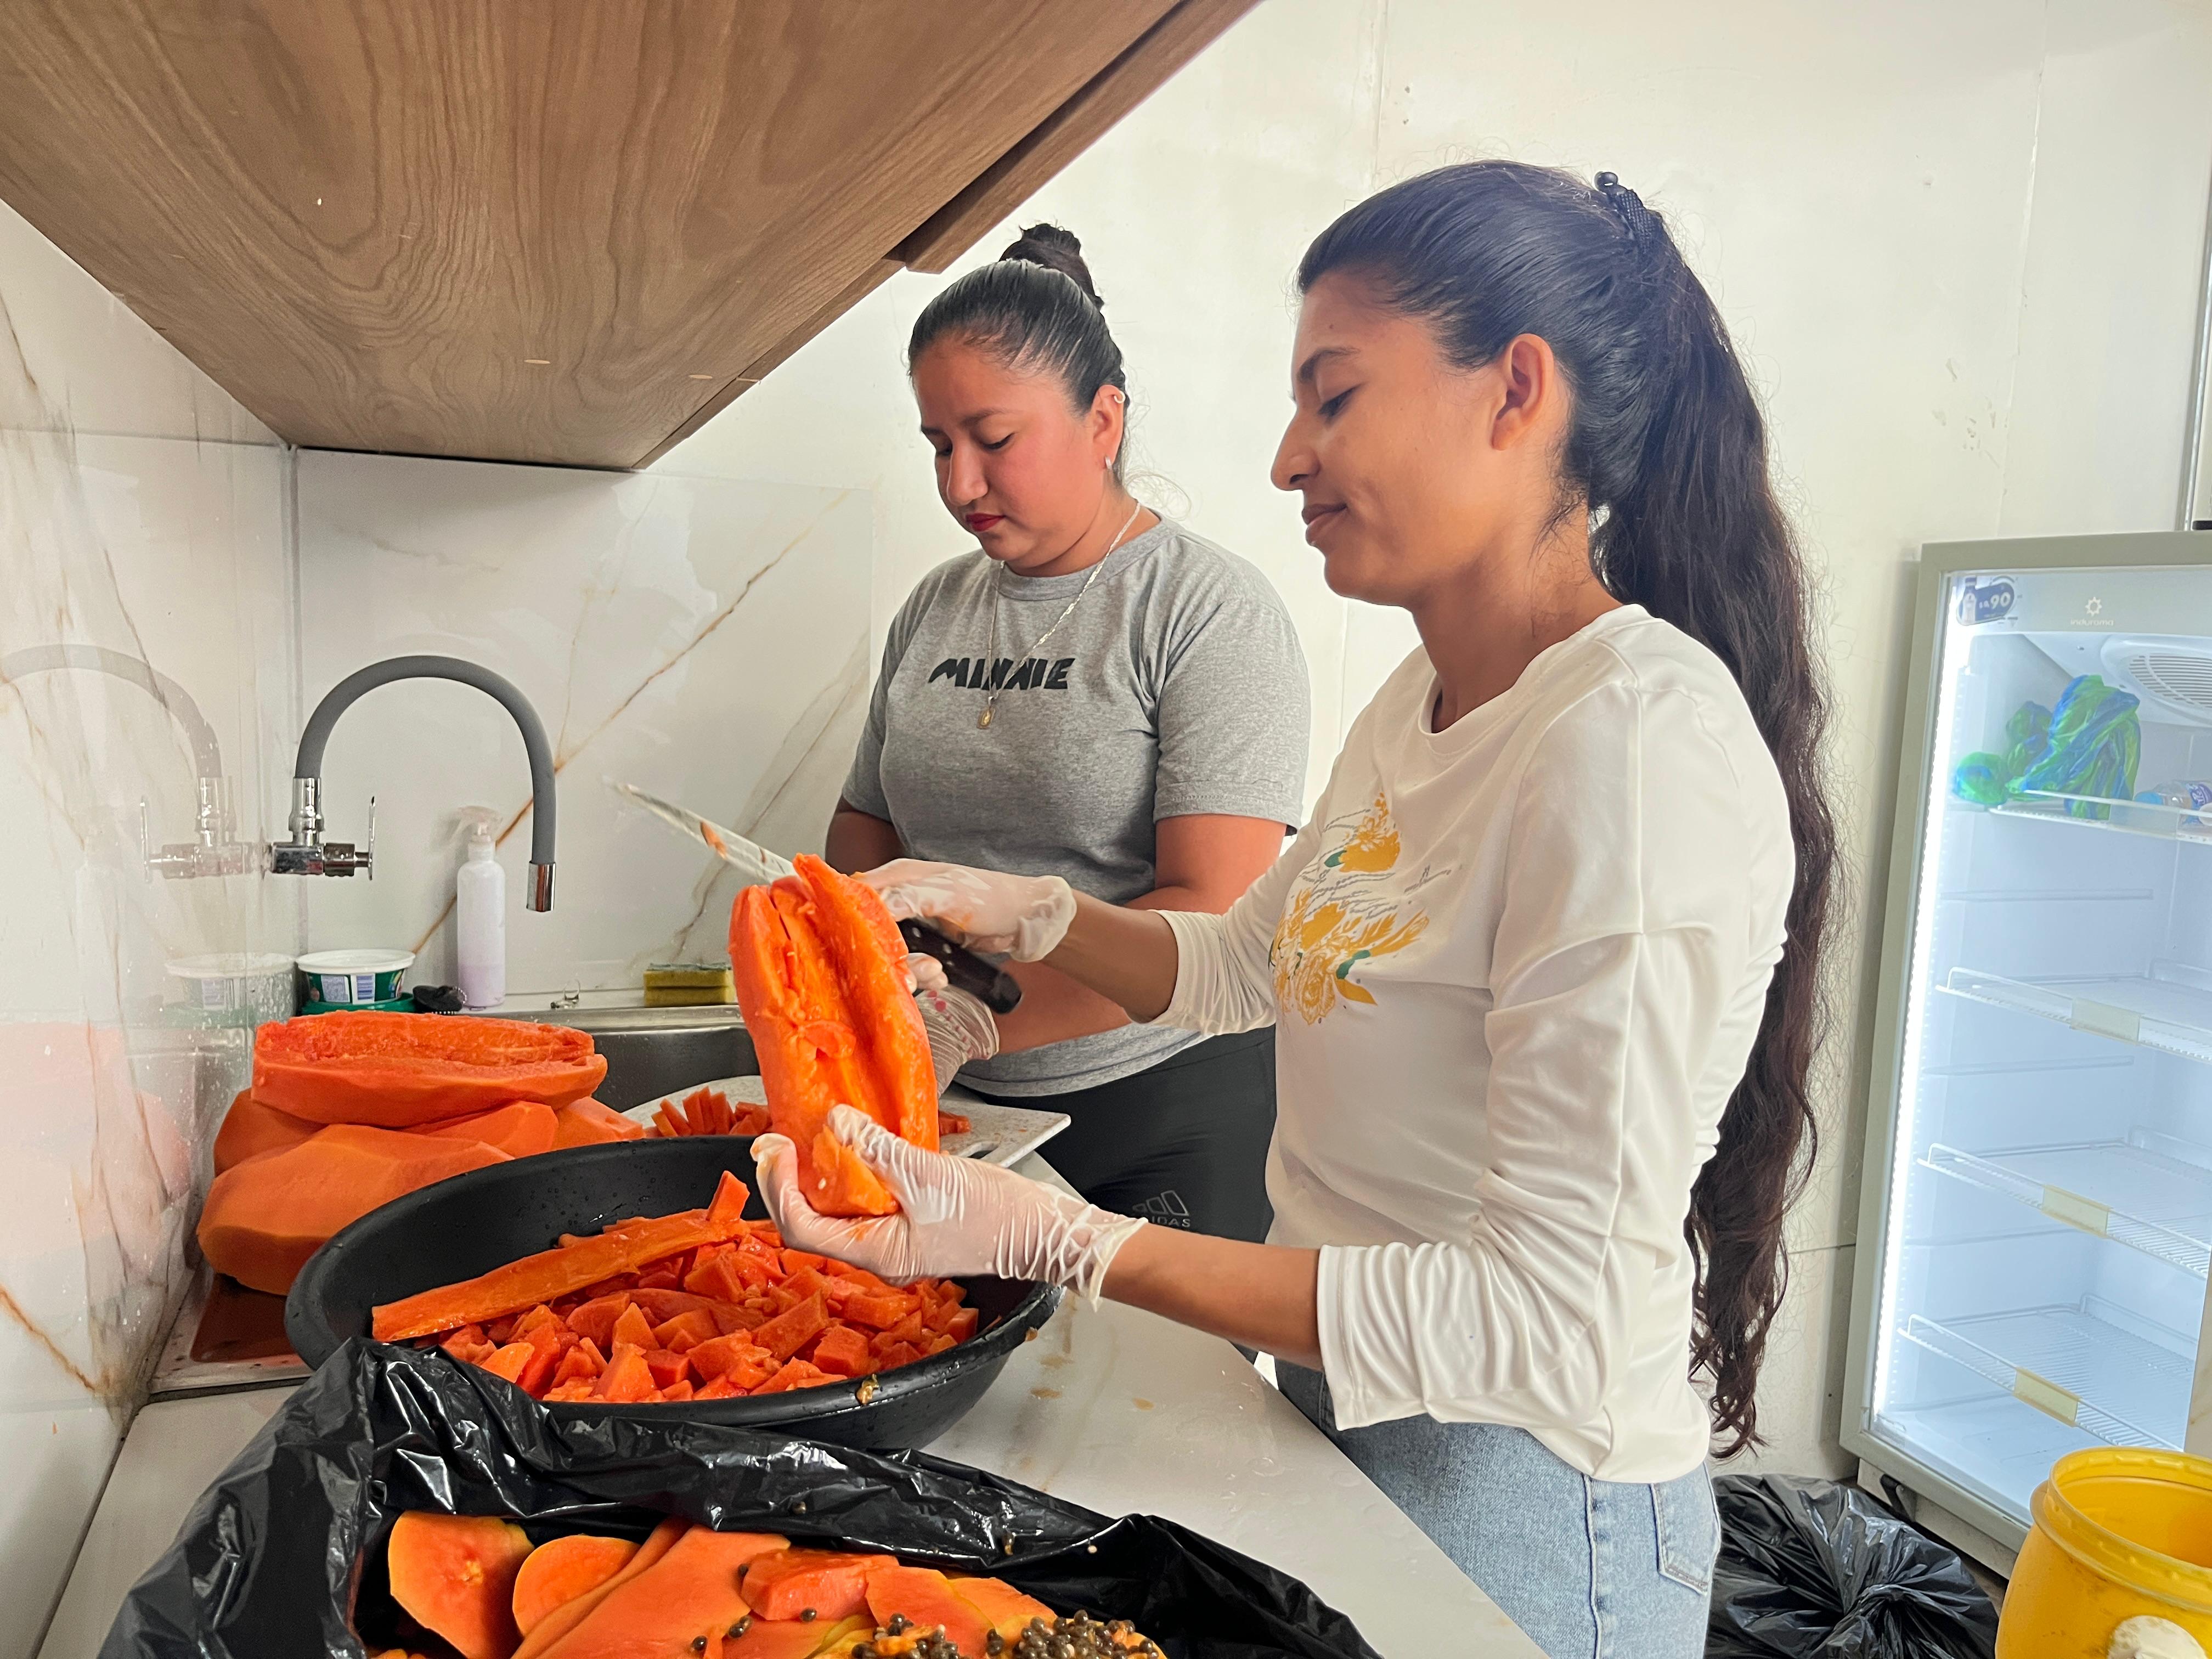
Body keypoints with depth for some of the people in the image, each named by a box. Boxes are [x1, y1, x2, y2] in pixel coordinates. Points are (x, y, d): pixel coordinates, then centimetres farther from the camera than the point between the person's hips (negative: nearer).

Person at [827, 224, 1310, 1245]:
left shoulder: (1210, 611, -11)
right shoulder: (934, 609, 8)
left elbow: (1213, 916, -21)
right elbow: (867, 826, 16)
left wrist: (972, 1020, -28)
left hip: (1169, 1117, -5)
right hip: (966, 1112, 5)